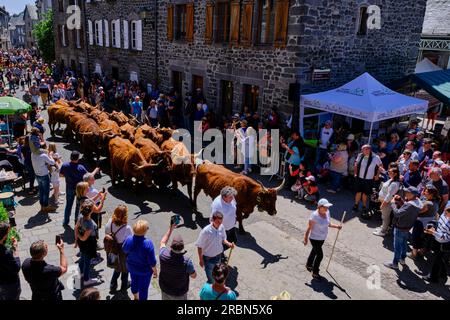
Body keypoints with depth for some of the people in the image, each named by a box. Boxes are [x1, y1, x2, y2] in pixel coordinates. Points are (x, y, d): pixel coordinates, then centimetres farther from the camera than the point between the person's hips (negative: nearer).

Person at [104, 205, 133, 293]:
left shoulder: (110, 222, -21)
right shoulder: (127, 228, -35)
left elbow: (107, 233, -5)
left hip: (114, 249, 4)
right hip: (124, 252, -4)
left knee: (117, 268, 31)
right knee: (125, 269, 24)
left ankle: (113, 286, 44)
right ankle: (124, 287, 45)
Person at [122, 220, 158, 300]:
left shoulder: (129, 240, -24)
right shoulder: (148, 243, -35)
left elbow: (125, 250, -1)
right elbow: (152, 261, -25)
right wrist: (155, 271, -7)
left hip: (132, 267, 5)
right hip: (145, 270, -5)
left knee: (134, 282, 31)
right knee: (143, 288, 17)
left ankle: (136, 298, 57)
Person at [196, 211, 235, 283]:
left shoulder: (222, 227, -16)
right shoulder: (206, 231, -30)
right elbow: (199, 246, -18)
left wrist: (228, 244, -18)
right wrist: (200, 259, -12)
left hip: (218, 255, 5)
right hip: (209, 258, -5)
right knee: (210, 276, 16)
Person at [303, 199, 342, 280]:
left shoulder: (327, 212, -6)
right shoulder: (314, 215, -29)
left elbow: (328, 224, 8)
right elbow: (309, 228, -21)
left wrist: (336, 226, -8)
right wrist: (305, 238, -15)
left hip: (322, 238, 8)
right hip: (315, 238, -8)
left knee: (315, 251, 26)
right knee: (320, 255, -2)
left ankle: (309, 265, 50)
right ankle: (315, 273, 17)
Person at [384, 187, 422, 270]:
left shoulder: (409, 205, -33)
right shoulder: (417, 202, -3)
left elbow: (397, 213, -33)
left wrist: (393, 203, -22)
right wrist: (400, 200, -5)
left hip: (400, 228, -9)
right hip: (407, 227, 9)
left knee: (397, 246, 6)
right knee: (404, 243, 26)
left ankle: (395, 264, 18)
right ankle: (402, 259, 42)